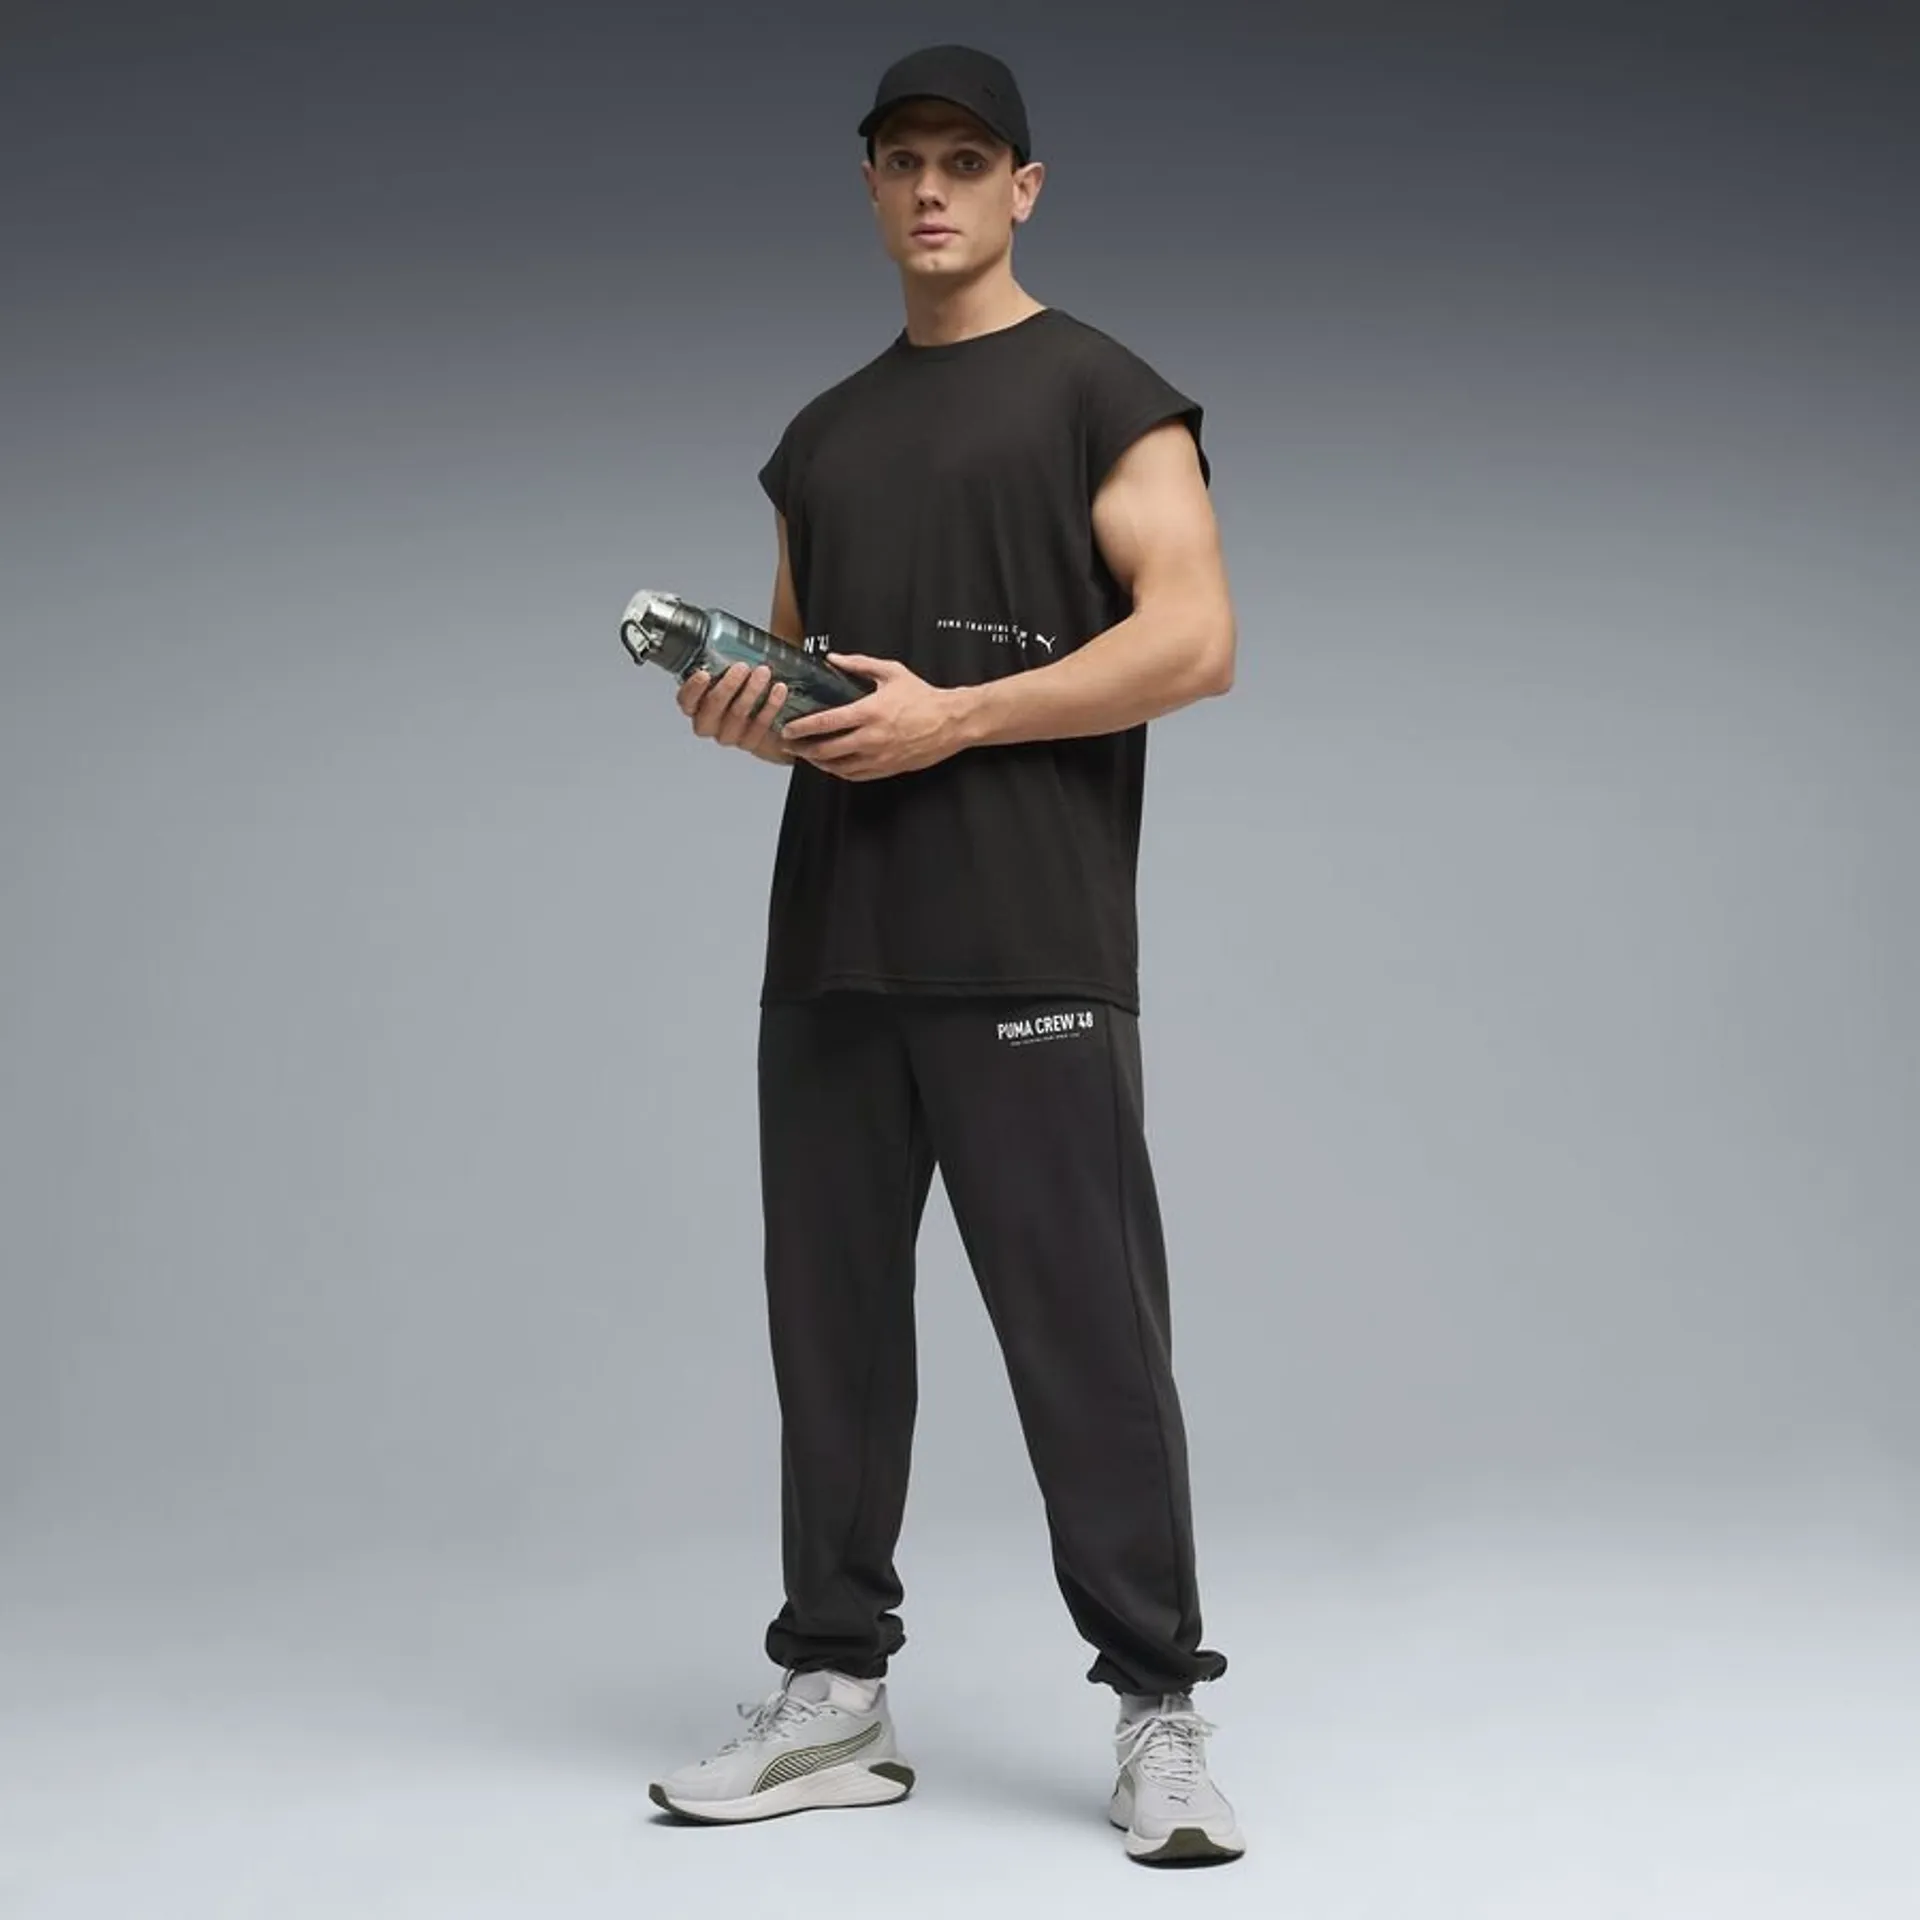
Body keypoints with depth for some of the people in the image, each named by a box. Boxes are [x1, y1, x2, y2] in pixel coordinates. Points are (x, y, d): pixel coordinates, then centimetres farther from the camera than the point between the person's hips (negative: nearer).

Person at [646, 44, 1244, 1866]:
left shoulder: (1098, 394, 0)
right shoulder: (822, 437, 20)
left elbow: (1195, 638, -10)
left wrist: (955, 714, -16)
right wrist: (744, 713, 1)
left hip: (1026, 956, -6)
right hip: (828, 952, 7)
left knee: (1085, 1331, -5)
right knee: (830, 1321, 9)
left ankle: (1159, 1716, 5)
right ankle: (834, 1696, 19)